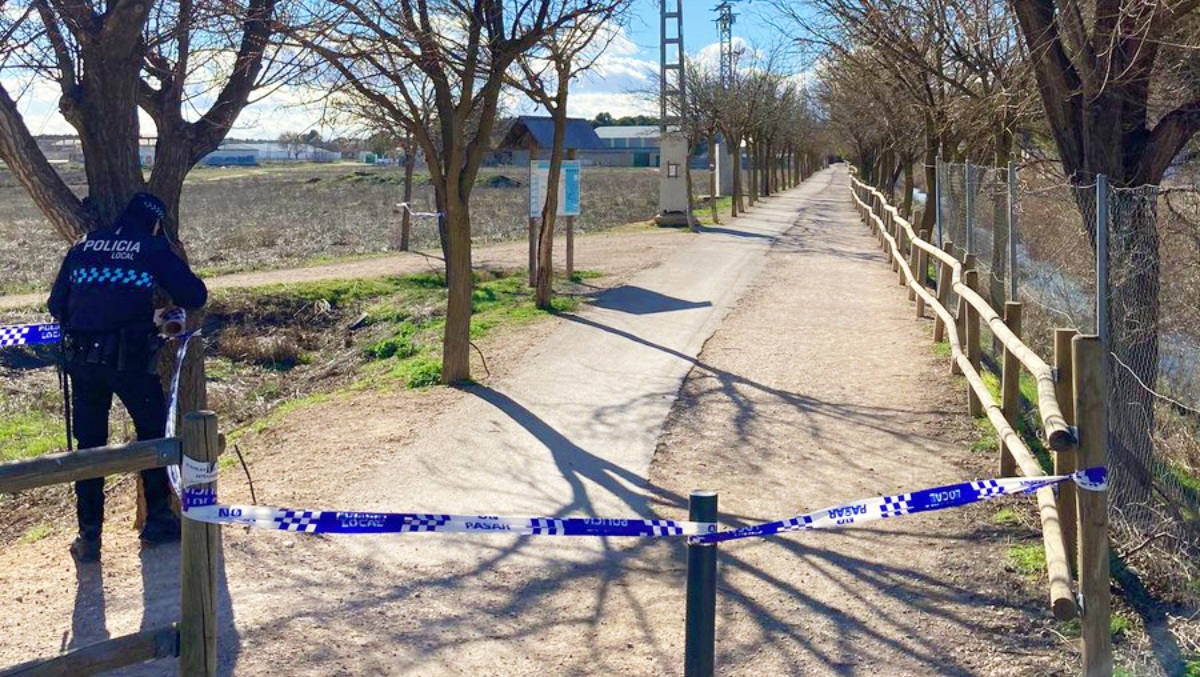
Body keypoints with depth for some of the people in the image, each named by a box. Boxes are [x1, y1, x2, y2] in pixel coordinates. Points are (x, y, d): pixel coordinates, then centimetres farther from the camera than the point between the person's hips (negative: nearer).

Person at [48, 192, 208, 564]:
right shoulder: (153, 248, 3)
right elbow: (196, 296, 1)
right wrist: (169, 297, 22)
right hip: (129, 358, -4)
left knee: (88, 443, 13)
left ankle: (89, 536, 15)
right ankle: (157, 520, 20)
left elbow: (56, 305, 16)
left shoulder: (83, 246, 14)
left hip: (81, 358, 4)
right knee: (154, 433, 15)